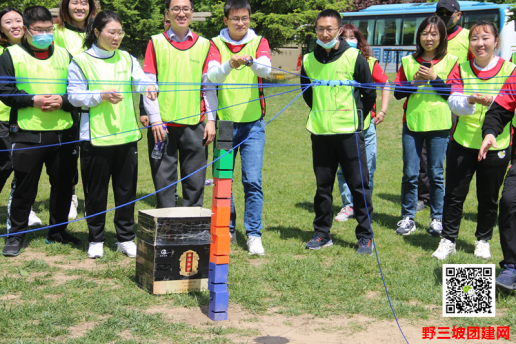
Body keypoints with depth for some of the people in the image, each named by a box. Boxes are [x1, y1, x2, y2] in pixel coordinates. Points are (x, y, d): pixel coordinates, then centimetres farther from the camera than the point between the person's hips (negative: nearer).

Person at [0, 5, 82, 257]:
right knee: (24, 187, 2)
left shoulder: (64, 55, 11)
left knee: (63, 184, 9)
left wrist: (63, 101, -10)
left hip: (63, 132, 3)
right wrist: (33, 100, -16)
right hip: (27, 134, -3)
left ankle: (57, 231, 24)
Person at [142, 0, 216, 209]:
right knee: (164, 182, 2)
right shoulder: (156, 43, 5)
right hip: (163, 125, -1)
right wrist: (155, 120, -7)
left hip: (194, 124, 1)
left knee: (195, 184, 4)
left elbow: (209, 86, 10)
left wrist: (211, 120, 2)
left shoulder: (204, 45, 10)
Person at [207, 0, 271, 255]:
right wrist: (229, 65, -35)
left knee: (253, 180, -5)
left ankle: (254, 234, 3)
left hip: (252, 123, -1)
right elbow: (210, 76, -14)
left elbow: (266, 69, -18)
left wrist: (251, 61, -40)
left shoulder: (259, 42, 3)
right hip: (223, 122, 1)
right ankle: (227, 229, 22)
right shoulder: (215, 44, 2)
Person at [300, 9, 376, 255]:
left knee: (358, 184, 0)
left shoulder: (354, 57, -5)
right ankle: (322, 234, 21)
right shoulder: (308, 60, 6)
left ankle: (365, 236, 8)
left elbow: (370, 94, 4)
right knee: (322, 185, 10)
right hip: (320, 132, 4)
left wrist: (355, 118, 9)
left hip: (349, 133, -3)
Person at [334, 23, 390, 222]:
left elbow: (385, 84, 12)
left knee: (367, 168, 4)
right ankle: (348, 206, 14)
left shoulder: (369, 62, 1)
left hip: (366, 123, 0)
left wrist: (383, 110, 6)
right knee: (343, 168, 2)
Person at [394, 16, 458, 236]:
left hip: (439, 125, -2)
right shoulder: (408, 62, 9)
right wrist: (415, 82, -11)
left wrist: (433, 78, -13)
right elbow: (397, 93, 6)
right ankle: (408, 217, 13)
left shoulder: (450, 62, 3)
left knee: (436, 174, 4)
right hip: (412, 123, 2)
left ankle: (437, 218, 17)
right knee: (410, 173, 2)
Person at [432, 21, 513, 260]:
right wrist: (470, 101, -31)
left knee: (488, 198, 9)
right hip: (462, 143, 1)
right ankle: (448, 240, 17)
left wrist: (492, 101, -34)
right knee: (454, 195, 4)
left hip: (495, 146, -1)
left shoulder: (508, 69, -4)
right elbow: (453, 102, -9)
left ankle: (483, 241, 28)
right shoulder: (461, 69, 2)